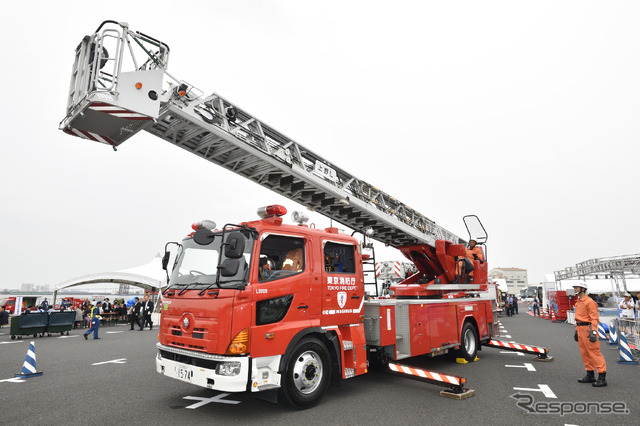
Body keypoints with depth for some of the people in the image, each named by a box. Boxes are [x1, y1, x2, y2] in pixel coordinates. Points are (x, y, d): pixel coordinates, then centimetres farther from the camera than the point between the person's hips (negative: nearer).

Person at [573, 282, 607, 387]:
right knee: (584, 353, 13)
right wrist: (576, 329, 21)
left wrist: (593, 332, -23)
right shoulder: (578, 302, 16)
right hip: (580, 328, 10)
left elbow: (594, 318, -17)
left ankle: (602, 377, -2)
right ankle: (590, 375, 22)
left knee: (594, 352, -7)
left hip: (587, 329, -10)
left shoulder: (589, 302, -13)